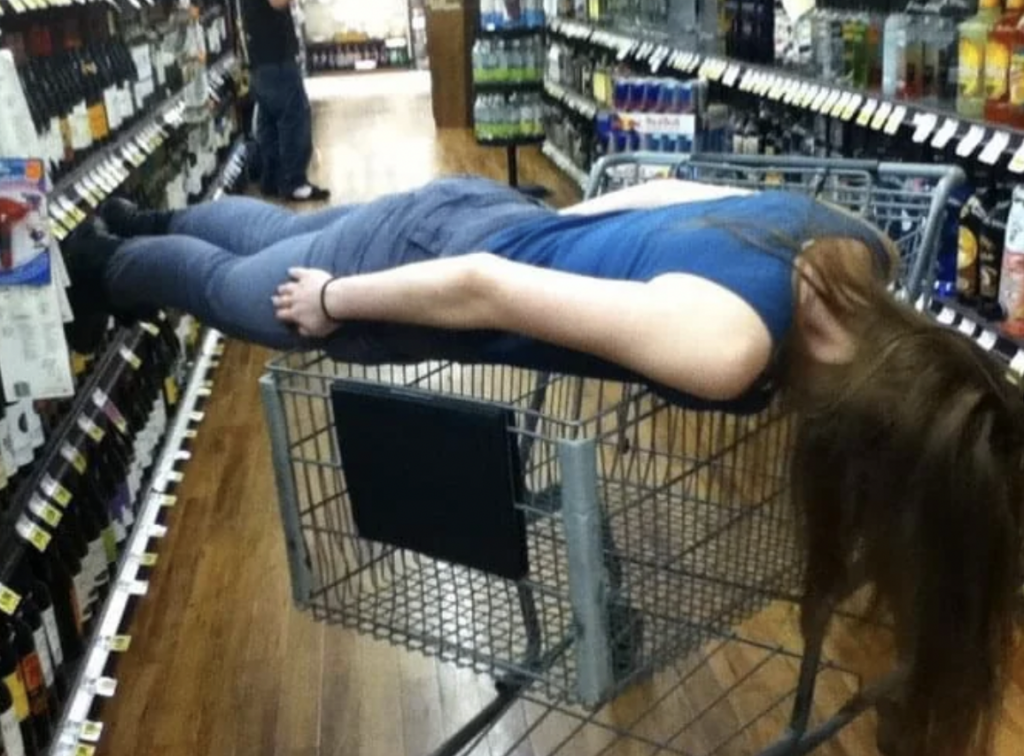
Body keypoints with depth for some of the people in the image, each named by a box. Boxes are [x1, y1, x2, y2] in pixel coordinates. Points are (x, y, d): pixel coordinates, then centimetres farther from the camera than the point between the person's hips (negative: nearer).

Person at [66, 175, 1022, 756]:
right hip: (431, 265, -6)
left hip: (488, 215, 7)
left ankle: (150, 222, 65)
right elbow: (479, 288, -33)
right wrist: (334, 303, -17)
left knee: (278, 239, 35)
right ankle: (103, 265, 59)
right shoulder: (726, 351, -40)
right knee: (232, 287, 27)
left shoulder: (858, 251, -16)